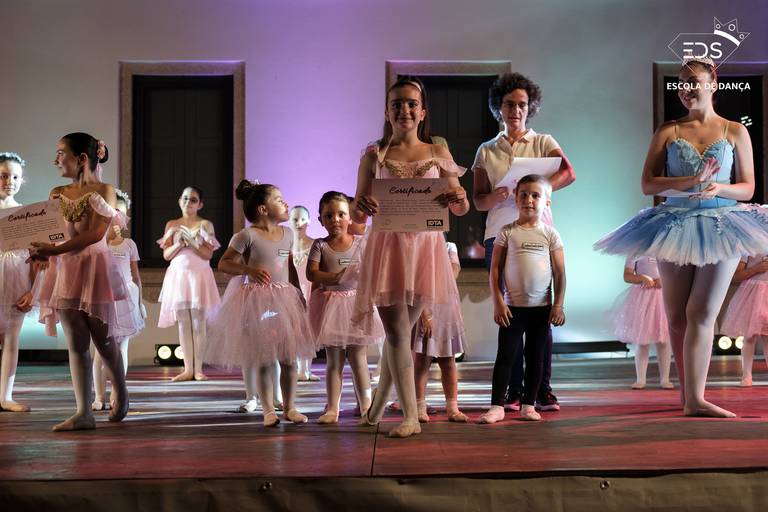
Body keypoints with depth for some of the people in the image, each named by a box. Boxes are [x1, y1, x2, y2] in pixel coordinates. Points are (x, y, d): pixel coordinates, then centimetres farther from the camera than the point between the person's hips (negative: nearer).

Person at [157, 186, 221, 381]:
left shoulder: (205, 225, 2)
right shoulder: (172, 225, 10)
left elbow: (208, 254, -6)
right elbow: (166, 255, 5)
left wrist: (191, 241, -17)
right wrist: (178, 244, -13)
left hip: (198, 275, -3)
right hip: (178, 275, 3)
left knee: (198, 323, -3)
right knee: (183, 324, 3)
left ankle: (198, 369, 2)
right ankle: (188, 369, 7)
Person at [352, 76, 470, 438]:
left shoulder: (437, 154, 8)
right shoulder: (374, 156, 5)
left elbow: (461, 208, 8)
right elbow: (357, 213, 6)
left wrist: (458, 200, -16)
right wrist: (363, 207, -18)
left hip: (424, 247, 1)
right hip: (386, 247, -1)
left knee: (401, 330, 9)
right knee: (396, 331, -4)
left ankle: (378, 405, 25)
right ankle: (410, 416, 0)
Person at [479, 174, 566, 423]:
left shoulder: (550, 234, 3)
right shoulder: (507, 232, 0)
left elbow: (560, 273, 3)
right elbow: (495, 269, -1)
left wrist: (558, 305, -4)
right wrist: (498, 302, -8)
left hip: (542, 307, 1)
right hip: (513, 306, -1)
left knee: (535, 356, 8)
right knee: (505, 354, -1)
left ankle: (528, 405, 17)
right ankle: (497, 405, 2)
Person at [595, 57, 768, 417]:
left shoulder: (735, 132, 6)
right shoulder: (668, 132, 6)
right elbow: (648, 185, -2)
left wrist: (720, 188, -17)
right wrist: (691, 181, -17)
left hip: (721, 228, -1)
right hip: (676, 228, 1)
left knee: (702, 313, -10)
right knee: (677, 316, 5)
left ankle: (695, 398, -11)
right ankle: (687, 389, 20)